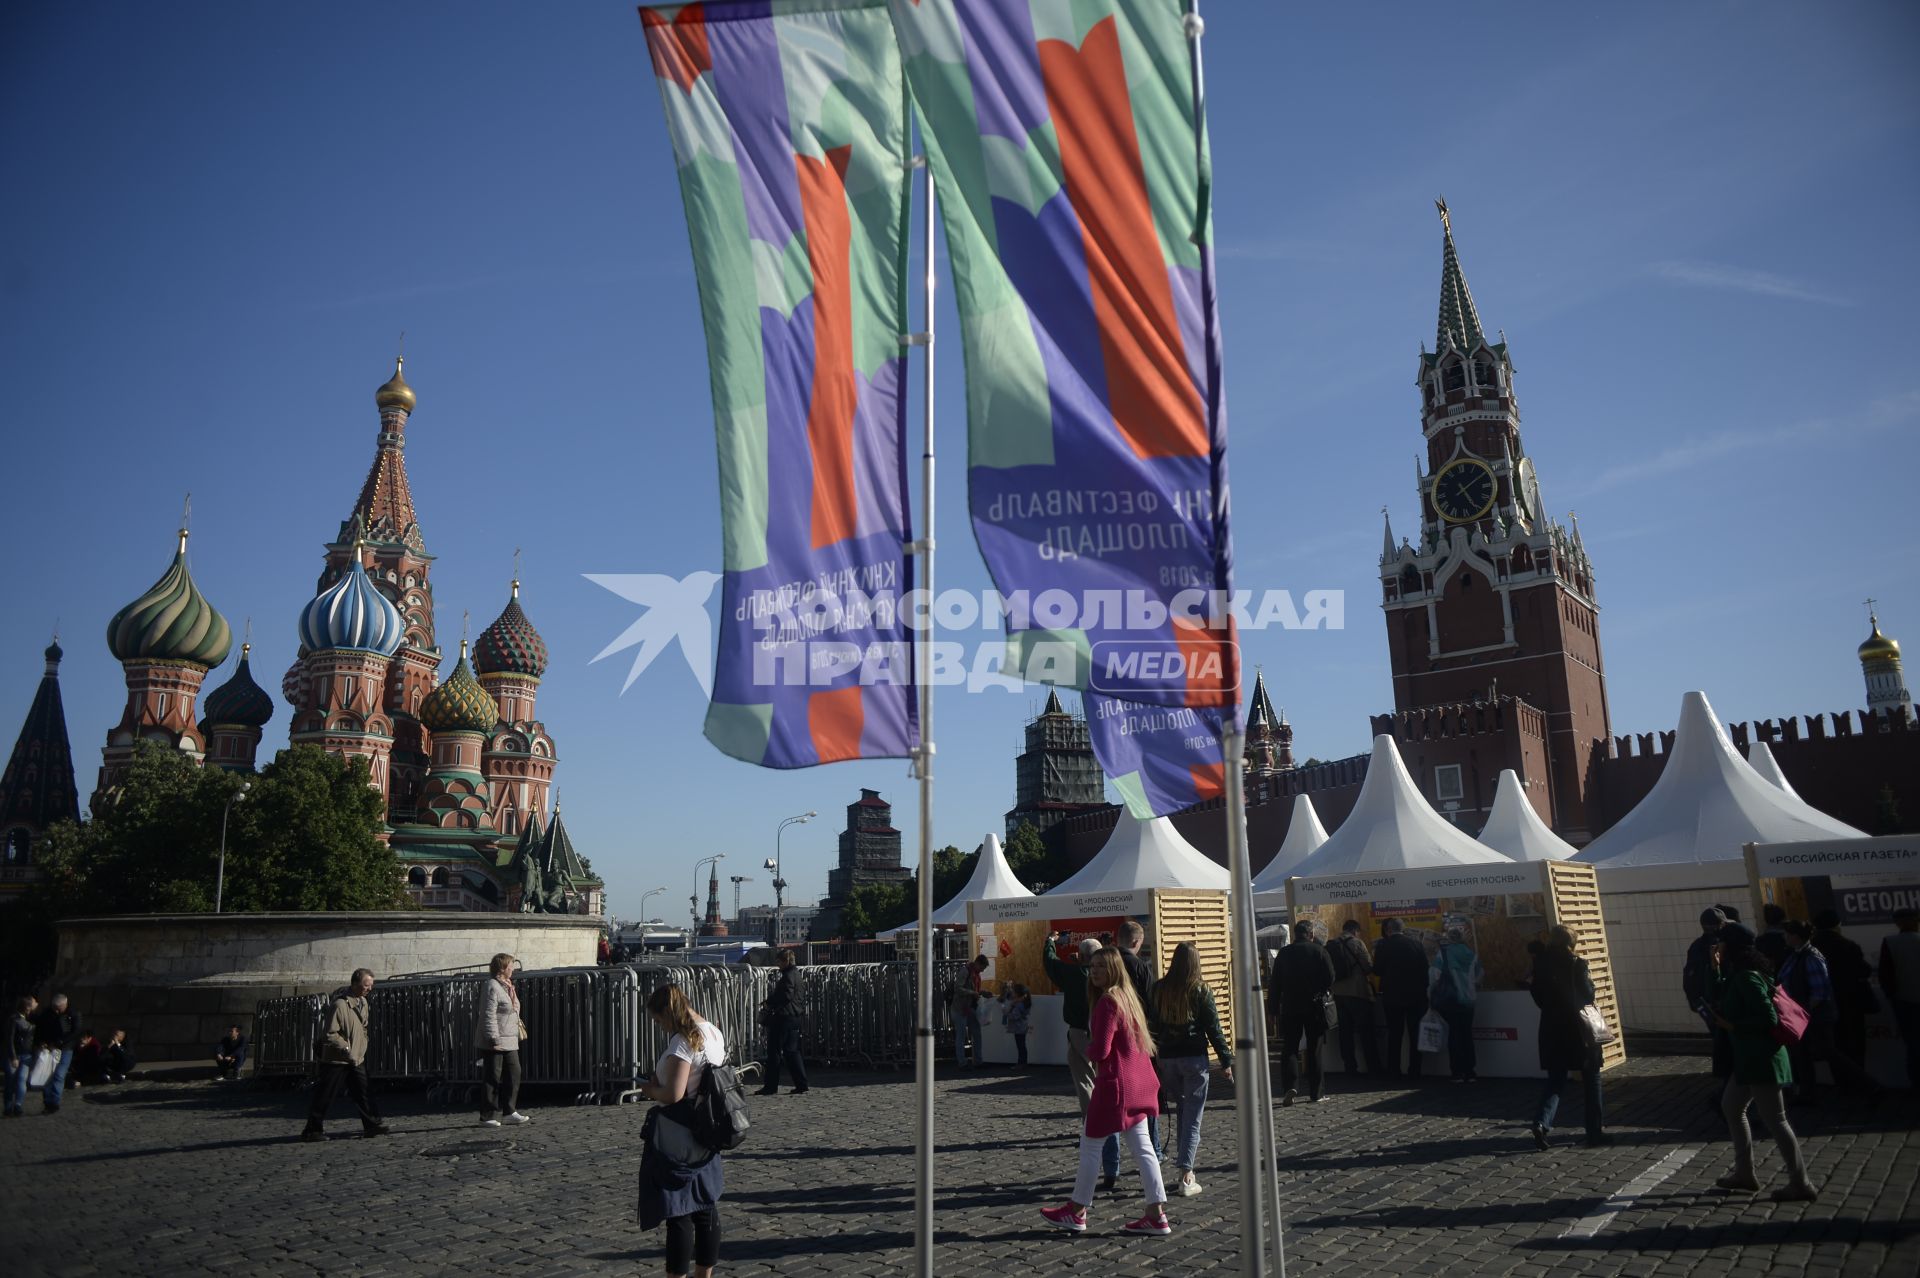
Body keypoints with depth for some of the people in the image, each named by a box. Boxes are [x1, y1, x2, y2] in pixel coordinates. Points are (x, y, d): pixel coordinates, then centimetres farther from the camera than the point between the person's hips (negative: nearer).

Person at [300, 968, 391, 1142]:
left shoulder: (363, 1002, 6)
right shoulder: (339, 1004, -21)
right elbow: (330, 1034, -22)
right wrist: (346, 1048, -24)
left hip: (357, 1059, 8)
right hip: (336, 1060, -8)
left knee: (363, 1093, 8)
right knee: (325, 1096, 1)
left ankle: (372, 1125, 12)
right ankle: (313, 1129, 11)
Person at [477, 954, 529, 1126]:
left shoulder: (507, 986, 15)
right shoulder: (492, 987, -15)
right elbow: (489, 1015, -20)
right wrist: (493, 1039, -23)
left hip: (509, 1040, 10)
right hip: (496, 1041, -10)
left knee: (514, 1072, 9)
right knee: (493, 1077, -3)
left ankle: (509, 1112, 16)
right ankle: (487, 1117, 5)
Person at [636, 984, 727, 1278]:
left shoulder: (683, 1042, -20)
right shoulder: (714, 1034, 7)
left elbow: (673, 1094, -27)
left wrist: (651, 1090, -6)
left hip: (677, 1140, -9)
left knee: (677, 1211, 0)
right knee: (706, 1206, 16)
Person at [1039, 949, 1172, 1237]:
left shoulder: (1107, 1001, -17)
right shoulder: (1127, 996, 11)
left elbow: (1100, 1050, -21)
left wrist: (1087, 1050, 1)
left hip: (1115, 1082, -9)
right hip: (1139, 1081, 9)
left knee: (1090, 1145, 4)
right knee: (1141, 1148, 9)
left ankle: (1076, 1212, 14)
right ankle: (1157, 1214, 9)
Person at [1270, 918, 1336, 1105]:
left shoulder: (1283, 954, 2)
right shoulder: (1319, 951, -5)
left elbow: (1275, 984, 3)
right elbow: (1330, 979, -8)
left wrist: (1275, 1009, 8)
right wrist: (1324, 994, 12)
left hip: (1290, 1007, 1)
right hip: (1314, 1007, -1)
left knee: (1288, 1049, 7)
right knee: (1314, 1051, 7)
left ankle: (1288, 1087, -10)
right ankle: (1315, 1093, 8)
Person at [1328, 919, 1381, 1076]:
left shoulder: (1331, 945, 8)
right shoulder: (1356, 943, -8)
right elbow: (1369, 967, -8)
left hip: (1339, 993, 5)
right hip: (1358, 992, -5)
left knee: (1346, 1032, 9)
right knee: (1366, 1033, 2)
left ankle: (1350, 1068, 11)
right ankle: (1374, 1069, 5)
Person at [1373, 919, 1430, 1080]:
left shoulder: (1383, 945, -10)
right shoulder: (1417, 945, -3)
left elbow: (1377, 971, -7)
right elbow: (1425, 970, -1)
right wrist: (1423, 991, 8)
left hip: (1392, 997, -1)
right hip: (1415, 996, 1)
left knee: (1394, 1035, 6)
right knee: (1415, 1035, 10)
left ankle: (1393, 1071, 7)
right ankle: (1414, 1071, 11)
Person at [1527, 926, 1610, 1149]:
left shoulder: (1541, 965, 0)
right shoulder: (1576, 964, -12)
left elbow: (1539, 998, 4)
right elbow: (1588, 995, -11)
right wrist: (1589, 979, 6)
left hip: (1552, 1029, 3)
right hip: (1579, 1029, -3)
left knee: (1555, 1079, 10)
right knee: (1591, 1078, 12)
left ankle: (1542, 1121, -11)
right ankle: (1594, 1131, 15)